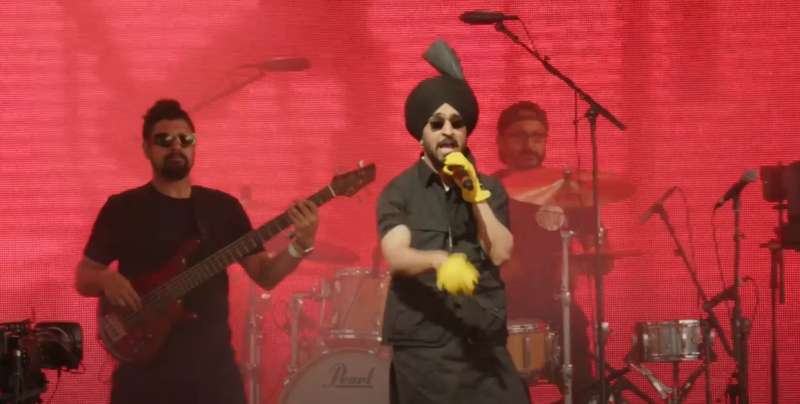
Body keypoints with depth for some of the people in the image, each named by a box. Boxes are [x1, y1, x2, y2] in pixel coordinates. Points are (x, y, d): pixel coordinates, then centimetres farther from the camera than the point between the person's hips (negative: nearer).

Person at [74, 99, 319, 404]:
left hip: (213, 366, 2)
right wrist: (106, 279, -16)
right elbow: (82, 278, 5)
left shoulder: (223, 206, 8)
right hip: (144, 369, -2)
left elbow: (264, 275, 5)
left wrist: (301, 245, -12)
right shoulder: (123, 208, 1)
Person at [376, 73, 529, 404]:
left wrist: (475, 194, -10)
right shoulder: (399, 192, 1)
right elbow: (396, 257, -15)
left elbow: (500, 253, -3)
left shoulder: (489, 189, 10)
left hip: (484, 343, 2)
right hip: (422, 345, -2)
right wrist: (439, 260, -34)